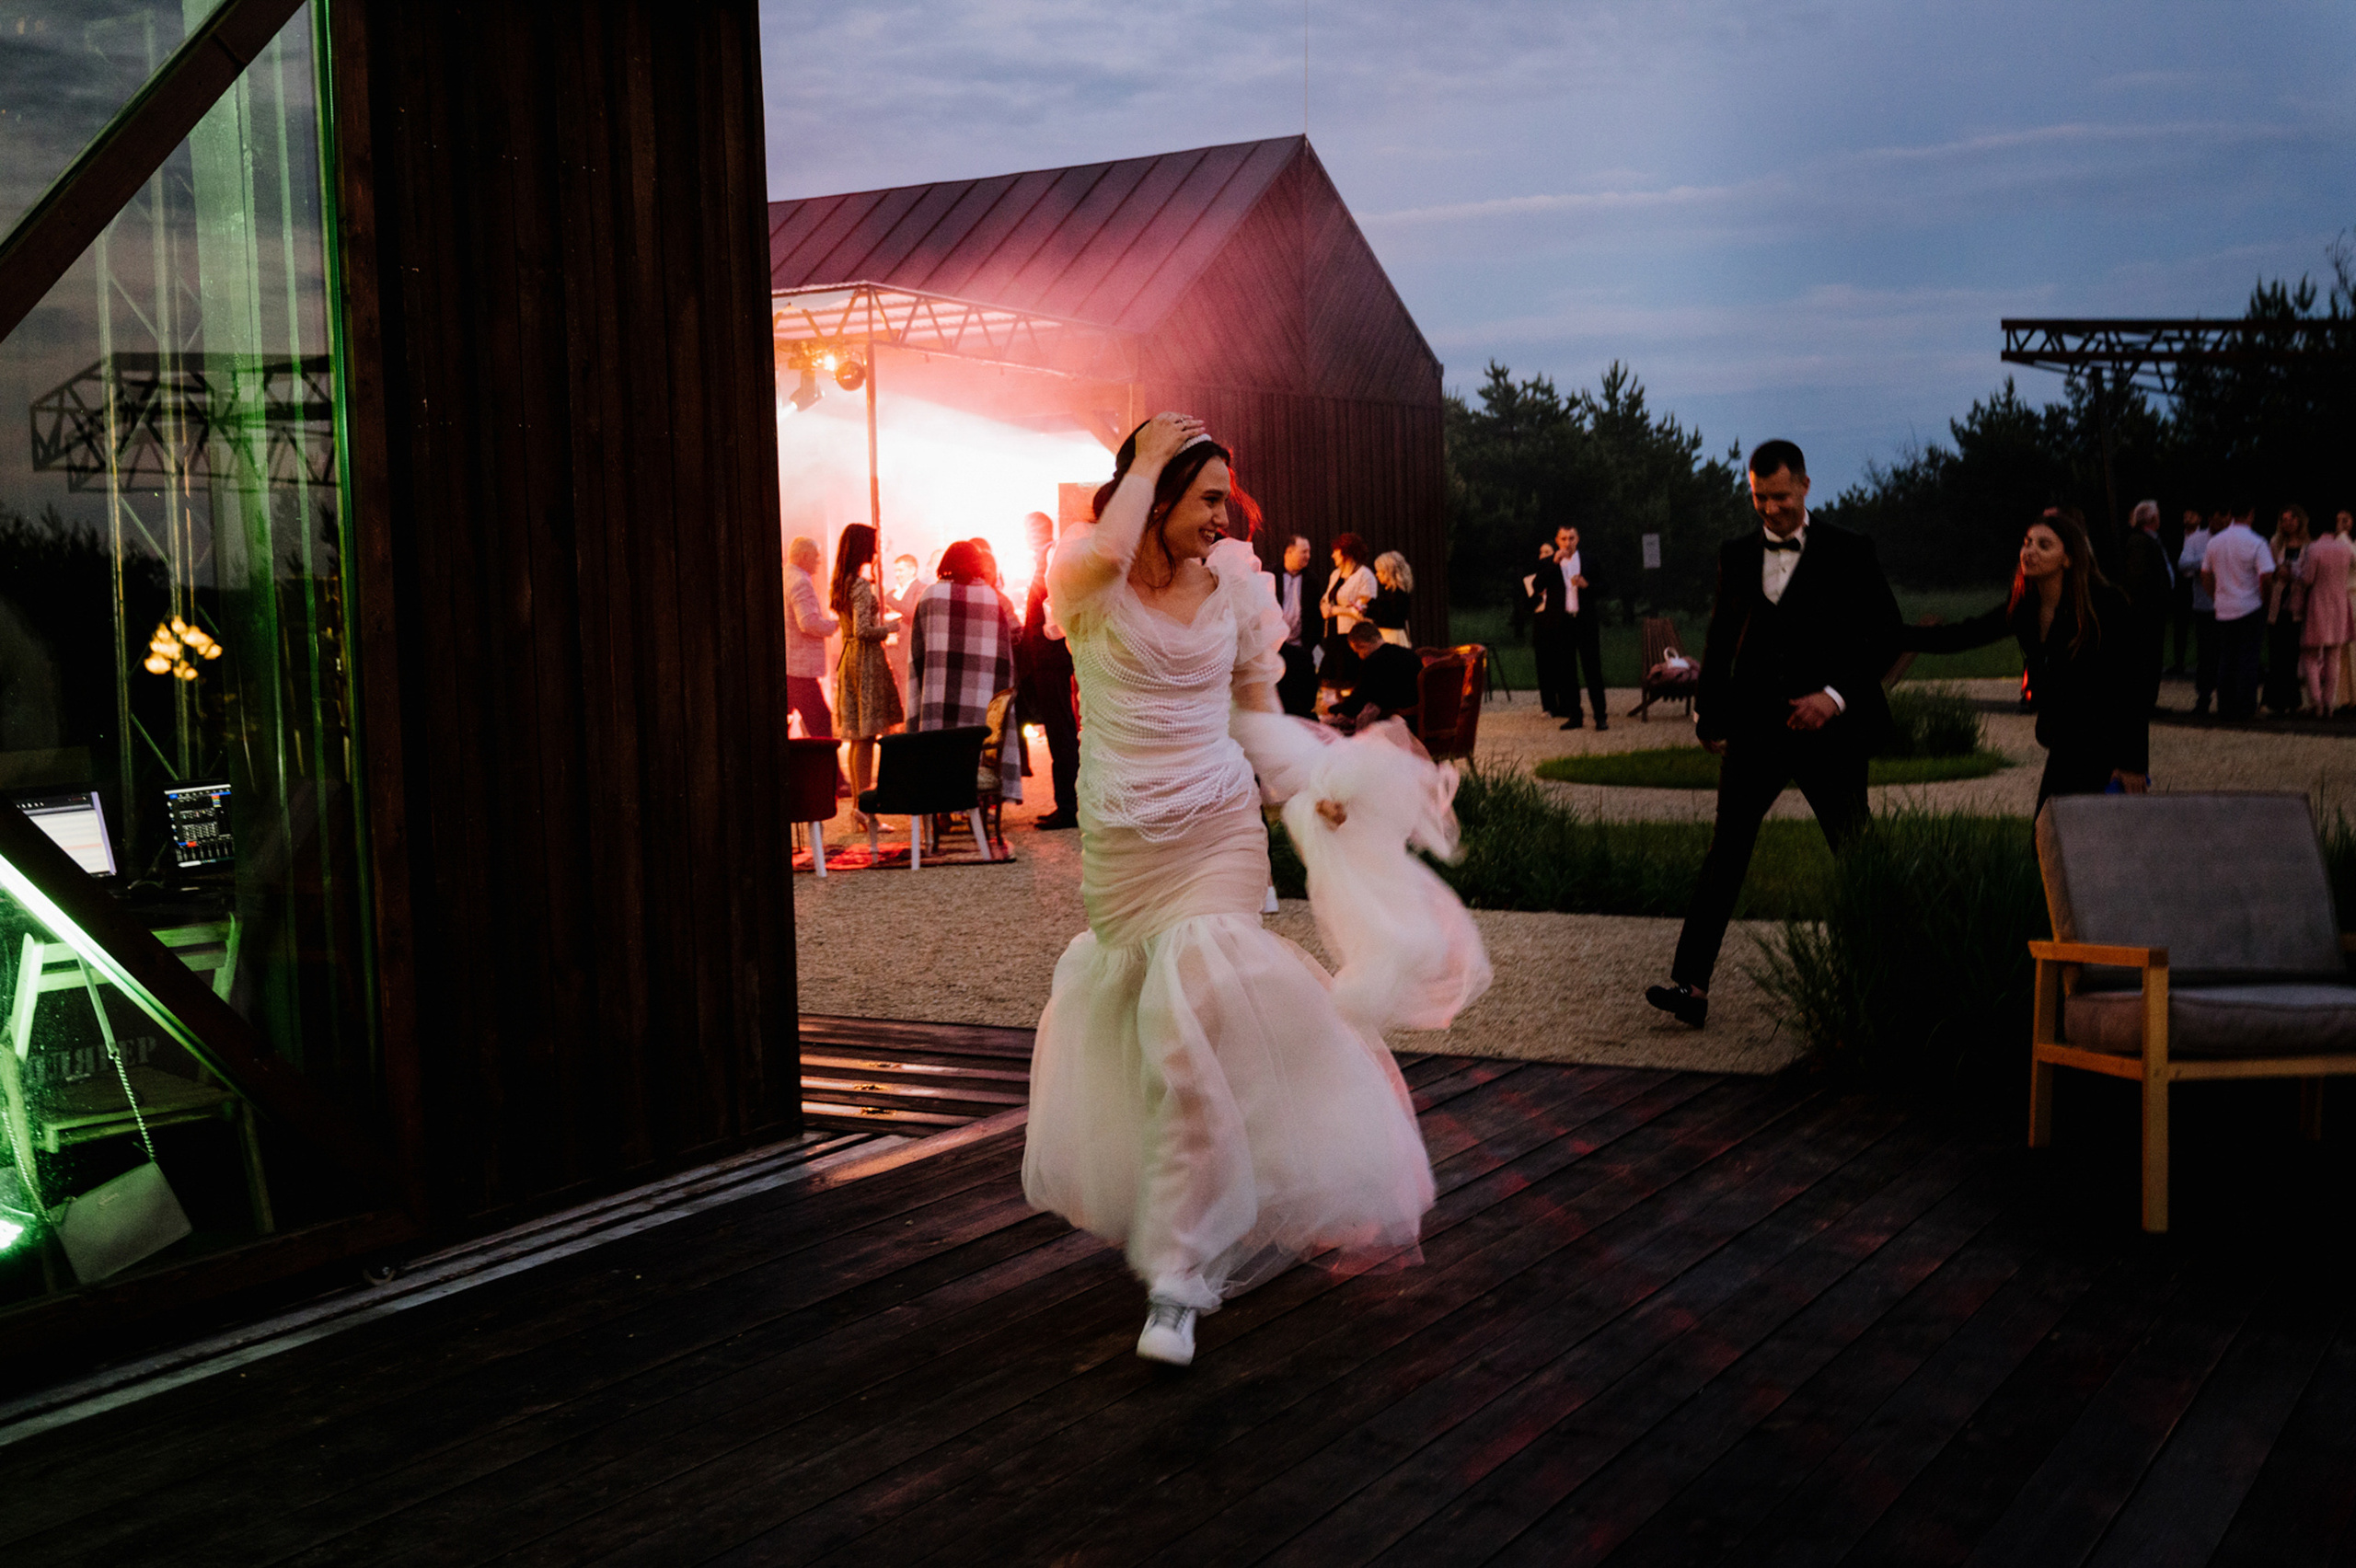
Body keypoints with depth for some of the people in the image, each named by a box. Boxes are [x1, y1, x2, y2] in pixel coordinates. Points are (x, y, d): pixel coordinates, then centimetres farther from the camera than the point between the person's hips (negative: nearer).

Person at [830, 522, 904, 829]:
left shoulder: (842, 583, 12)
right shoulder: (861, 585, -15)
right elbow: (863, 630, -21)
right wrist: (888, 628, -5)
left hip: (849, 658, 9)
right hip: (867, 658, -9)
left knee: (857, 738, 11)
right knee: (866, 737, -7)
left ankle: (857, 807, 14)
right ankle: (863, 805, -8)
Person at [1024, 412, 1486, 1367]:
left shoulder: (1235, 586, 4)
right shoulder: (1088, 582, -4)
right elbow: (1106, 554, -30)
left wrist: (1316, 787, -1)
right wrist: (1146, 461, -15)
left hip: (1219, 833, 0)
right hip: (1119, 845, 0)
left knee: (1188, 1031, -14)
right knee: (1140, 1021, 10)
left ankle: (1177, 1277, -7)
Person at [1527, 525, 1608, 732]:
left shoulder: (1588, 561, 9)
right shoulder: (1548, 563, 5)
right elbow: (1536, 586, -10)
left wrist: (1586, 585, -10)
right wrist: (1553, 562, -16)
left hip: (1585, 621, 0)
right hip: (1561, 623, 0)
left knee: (1592, 668, -3)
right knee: (1566, 671, 3)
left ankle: (1600, 715, 0)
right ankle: (1573, 715, 9)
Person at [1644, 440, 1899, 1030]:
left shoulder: (1850, 553, 1)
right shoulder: (1735, 556, 11)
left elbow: (1884, 635, 0)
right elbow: (1719, 641, 17)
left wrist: (1836, 694, -13)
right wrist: (1710, 715, 11)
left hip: (1828, 729, -2)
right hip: (1755, 729, 2)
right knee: (1725, 853, -6)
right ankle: (1690, 983, -10)